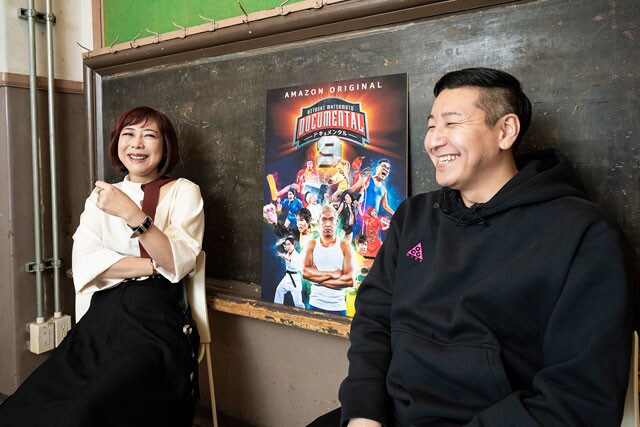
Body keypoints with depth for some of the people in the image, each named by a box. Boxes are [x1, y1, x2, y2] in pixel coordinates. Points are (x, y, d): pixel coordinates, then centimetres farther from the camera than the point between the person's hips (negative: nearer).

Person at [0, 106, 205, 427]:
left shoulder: (183, 192, 6)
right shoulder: (101, 197, 16)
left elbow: (178, 263, -10)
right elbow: (84, 264, 0)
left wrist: (132, 214, -20)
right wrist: (156, 266, -9)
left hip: (156, 322, -4)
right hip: (101, 319, 4)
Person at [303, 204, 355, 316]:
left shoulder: (345, 247, -2)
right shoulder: (312, 245, 3)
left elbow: (350, 280, -10)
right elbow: (305, 272, -9)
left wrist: (318, 278, -10)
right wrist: (332, 274, -14)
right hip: (315, 304, 1)